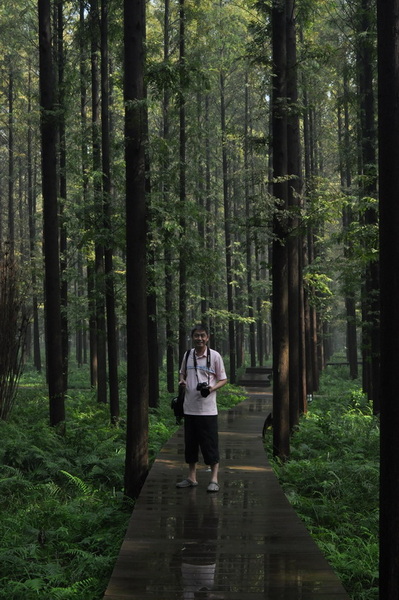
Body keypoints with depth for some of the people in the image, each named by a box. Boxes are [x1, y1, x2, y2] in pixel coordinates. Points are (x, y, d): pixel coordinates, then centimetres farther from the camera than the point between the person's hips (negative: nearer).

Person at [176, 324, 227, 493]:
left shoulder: (215, 356, -4)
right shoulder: (187, 355, 7)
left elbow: (223, 379, 0)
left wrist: (212, 388, -18)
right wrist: (182, 381, 0)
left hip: (208, 408, -4)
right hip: (190, 407, 4)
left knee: (210, 444, -2)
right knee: (190, 442, 12)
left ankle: (214, 479, 6)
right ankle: (192, 477, 23)